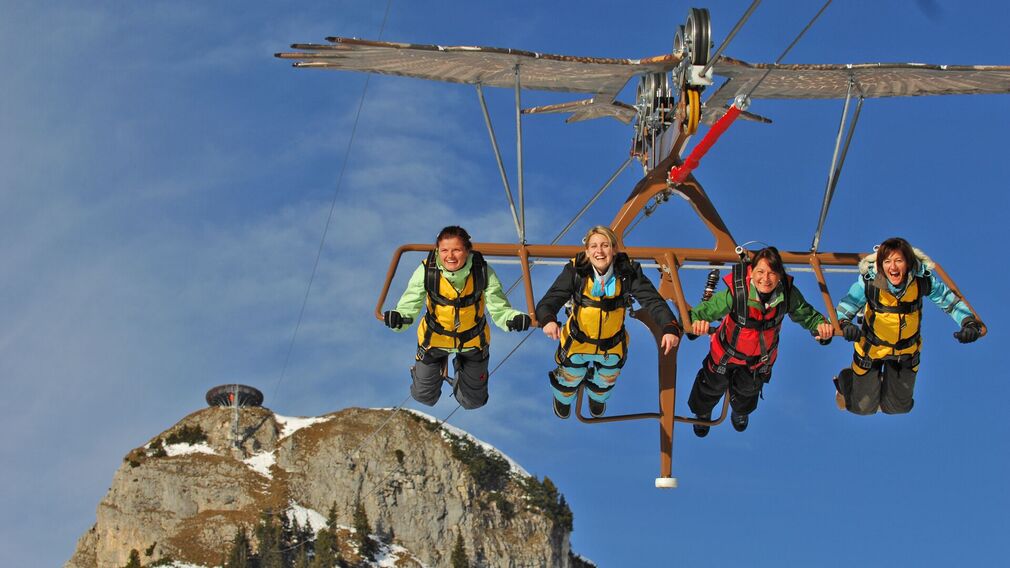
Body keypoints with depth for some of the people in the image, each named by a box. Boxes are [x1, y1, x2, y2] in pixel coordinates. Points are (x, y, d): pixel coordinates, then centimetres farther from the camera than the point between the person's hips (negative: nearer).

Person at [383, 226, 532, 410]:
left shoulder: (483, 272, -29)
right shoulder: (426, 271, -30)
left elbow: (499, 309, -27)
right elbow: (408, 306, -29)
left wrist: (514, 319, -50)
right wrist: (397, 319, -53)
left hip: (473, 340, 0)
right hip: (434, 338, 0)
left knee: (473, 401, 19)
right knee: (424, 397, 18)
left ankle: (462, 367, 51)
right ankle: (439, 364, 49)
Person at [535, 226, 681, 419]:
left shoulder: (628, 272, -25)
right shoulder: (575, 271, -29)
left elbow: (652, 301, -32)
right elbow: (549, 301, -36)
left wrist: (670, 327, -51)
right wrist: (548, 320, -60)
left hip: (612, 346, 2)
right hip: (577, 343, -2)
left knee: (605, 382, 33)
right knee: (569, 381, 29)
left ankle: (598, 397, 71)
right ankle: (563, 399, 67)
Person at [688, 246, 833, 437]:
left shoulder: (788, 294, -33)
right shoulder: (736, 293, -42)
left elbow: (806, 313, -18)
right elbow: (707, 309, -40)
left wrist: (820, 325, -38)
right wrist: (697, 320, -63)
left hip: (761, 356, 3)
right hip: (727, 350, -3)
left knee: (749, 388, 35)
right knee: (713, 385, 27)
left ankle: (741, 411, 73)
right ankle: (702, 412, 64)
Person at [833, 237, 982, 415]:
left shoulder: (922, 280, -25)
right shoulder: (869, 281, -30)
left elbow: (951, 300, -15)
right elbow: (845, 308, -31)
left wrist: (969, 321, -32)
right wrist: (843, 323, -54)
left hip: (907, 352, 2)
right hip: (871, 347, -2)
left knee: (899, 407, 18)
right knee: (863, 407, 12)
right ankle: (844, 381, 46)